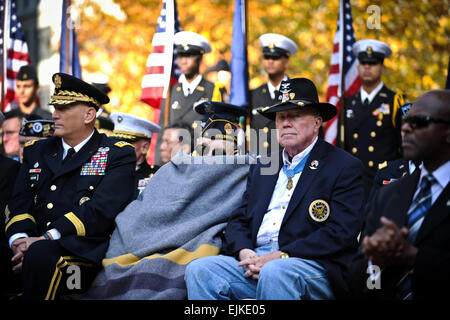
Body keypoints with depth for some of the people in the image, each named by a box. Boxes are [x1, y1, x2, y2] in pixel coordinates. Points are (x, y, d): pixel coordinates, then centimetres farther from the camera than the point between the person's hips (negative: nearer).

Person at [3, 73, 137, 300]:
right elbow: (20, 203, 12)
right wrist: (19, 238, -11)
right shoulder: (36, 151, 22)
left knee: (41, 255, -36)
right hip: (34, 241, 4)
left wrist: (45, 239, -19)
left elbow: (101, 209, -9)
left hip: (84, 249, -4)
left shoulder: (117, 155, 5)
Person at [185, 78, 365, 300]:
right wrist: (244, 252, -5)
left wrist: (281, 256, -16)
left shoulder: (345, 167, 4)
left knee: (273, 272, -37)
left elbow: (341, 232, -8)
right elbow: (238, 221, 19)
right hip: (255, 259, 5)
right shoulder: (262, 168, 24)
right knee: (199, 270, -20)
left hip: (312, 264, -5)